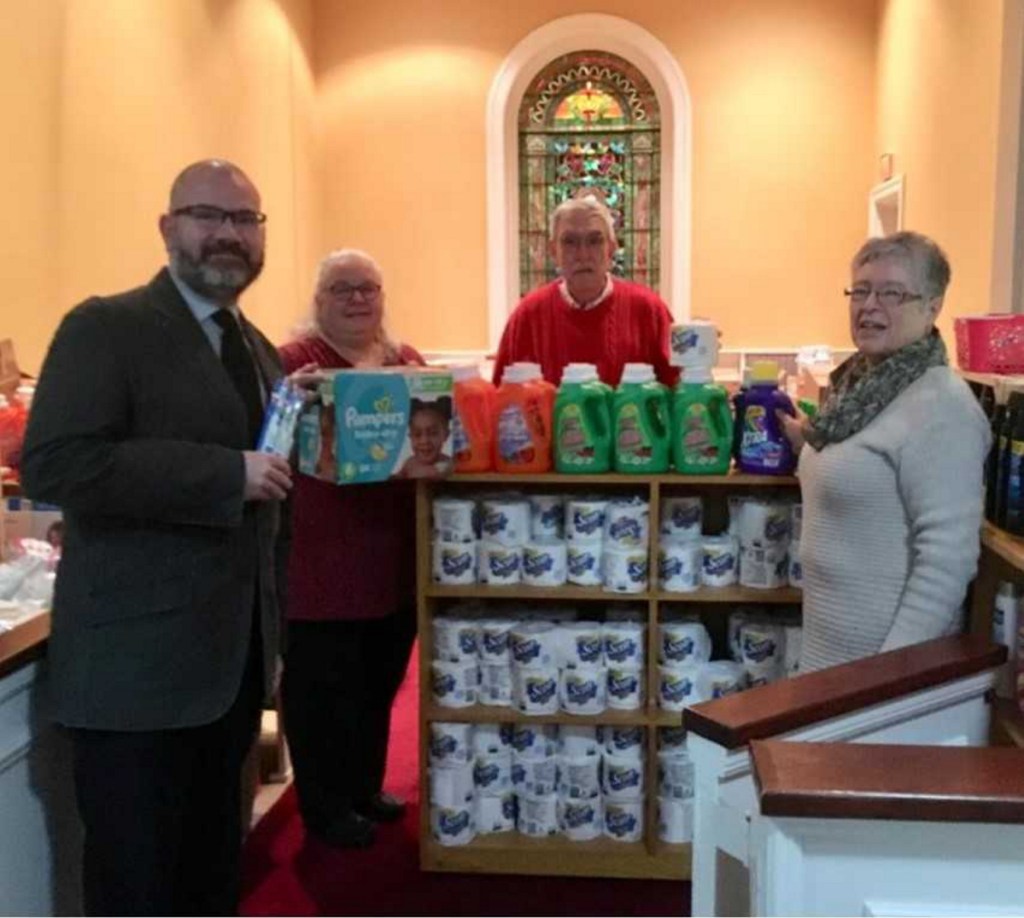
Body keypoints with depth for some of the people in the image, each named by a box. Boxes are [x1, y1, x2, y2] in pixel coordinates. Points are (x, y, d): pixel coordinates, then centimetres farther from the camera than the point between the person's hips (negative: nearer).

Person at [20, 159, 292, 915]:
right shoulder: (106, 327, -9)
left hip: (234, 660, 7)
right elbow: (52, 464, -23)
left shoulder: (260, 350, 14)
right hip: (138, 666, -7)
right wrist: (229, 475, -24)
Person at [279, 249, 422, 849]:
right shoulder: (294, 362, -7)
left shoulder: (409, 361, 13)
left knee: (380, 681, 18)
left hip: (394, 557, 7)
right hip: (323, 561, -6)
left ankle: (366, 788, 36)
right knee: (323, 687, 4)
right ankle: (326, 809, 20)